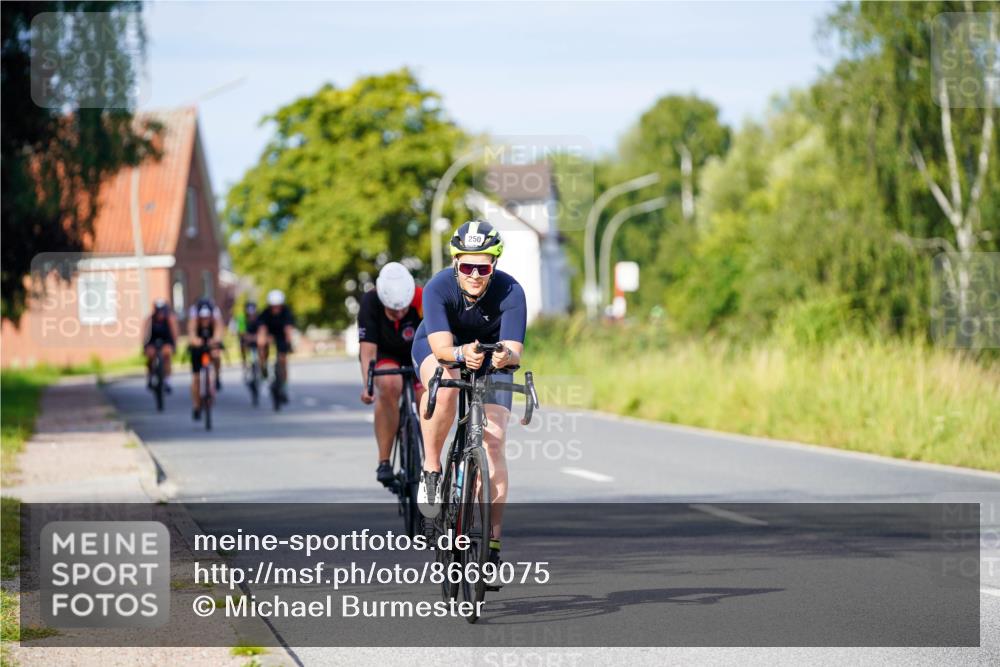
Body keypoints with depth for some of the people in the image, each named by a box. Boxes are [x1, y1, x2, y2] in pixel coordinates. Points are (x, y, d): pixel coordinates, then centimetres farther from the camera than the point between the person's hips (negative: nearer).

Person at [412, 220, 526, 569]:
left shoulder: (510, 292, -29)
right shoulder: (438, 288, -31)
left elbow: (514, 350, -36)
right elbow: (441, 346, -39)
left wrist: (506, 356, -59)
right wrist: (462, 353, -60)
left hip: (491, 357, 1)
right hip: (438, 347, -1)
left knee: (494, 442, -13)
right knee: (445, 388, -39)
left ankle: (492, 541, -6)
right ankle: (431, 470, -18)